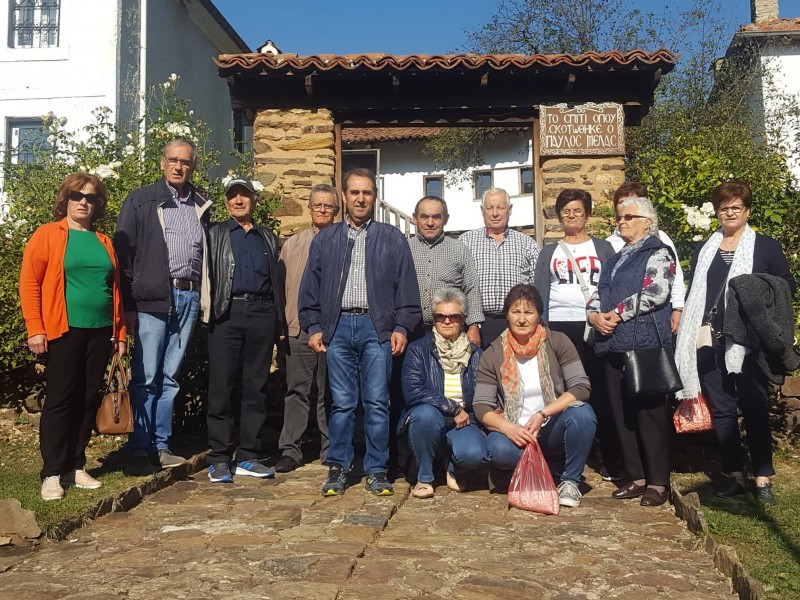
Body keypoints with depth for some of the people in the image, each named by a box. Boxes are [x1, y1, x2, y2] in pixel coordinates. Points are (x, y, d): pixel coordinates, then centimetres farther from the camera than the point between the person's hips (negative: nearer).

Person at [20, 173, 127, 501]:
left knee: (88, 401, 8)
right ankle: (52, 474, 6)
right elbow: (29, 283, -5)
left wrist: (120, 332, 11)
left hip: (100, 332, 5)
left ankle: (76, 467, 18)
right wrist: (35, 328, -12)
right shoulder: (47, 235, 1)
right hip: (64, 331, -5)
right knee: (60, 401, -2)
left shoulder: (104, 242, 15)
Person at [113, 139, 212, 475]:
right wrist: (128, 305, -8)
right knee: (145, 378, -2)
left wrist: (206, 299, 7)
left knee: (170, 378, 10)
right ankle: (138, 451, 6)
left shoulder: (201, 206, 16)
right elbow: (123, 253, -1)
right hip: (153, 298, -4)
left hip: (189, 298, 4)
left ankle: (161, 447, 17)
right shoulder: (141, 201, 4)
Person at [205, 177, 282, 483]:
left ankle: (248, 456, 10)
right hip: (227, 313, -2)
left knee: (256, 386, 4)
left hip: (262, 312, 2)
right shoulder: (215, 234, 14)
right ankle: (220, 458, 3)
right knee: (222, 386, -4)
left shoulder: (268, 238, 20)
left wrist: (277, 319, 10)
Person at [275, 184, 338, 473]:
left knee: (329, 392, 6)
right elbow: (280, 284, 14)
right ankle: (290, 450, 10)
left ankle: (331, 451, 17)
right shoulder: (292, 244, 14)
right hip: (299, 329, 2)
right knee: (297, 390, 3)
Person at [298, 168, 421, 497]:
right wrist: (313, 327, 3)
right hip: (338, 326, 1)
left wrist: (402, 326, -2)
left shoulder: (392, 239, 9)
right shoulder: (325, 239, 13)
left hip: (376, 326, -1)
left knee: (377, 402, 1)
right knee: (341, 403, 3)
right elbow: (310, 287, 11)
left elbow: (406, 286, 6)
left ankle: (376, 470, 11)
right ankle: (337, 468, 14)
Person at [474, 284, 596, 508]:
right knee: (498, 450, -33)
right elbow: (482, 407, -4)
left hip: (553, 430, 0)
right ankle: (554, 466, -3)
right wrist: (508, 428, -24)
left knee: (583, 413, -31)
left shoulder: (558, 342, -3)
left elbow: (581, 386, -10)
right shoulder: (493, 354, -1)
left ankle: (570, 480, -7)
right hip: (515, 433, 0)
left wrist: (542, 414, -21)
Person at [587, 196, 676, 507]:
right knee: (622, 413, 8)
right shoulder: (615, 260, 23)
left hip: (645, 342, -7)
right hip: (613, 344, 8)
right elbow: (597, 294, 18)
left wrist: (616, 313, -11)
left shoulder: (659, 253, 0)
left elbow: (656, 292, -15)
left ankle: (658, 482, 6)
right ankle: (636, 477, 18)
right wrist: (595, 315, -4)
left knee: (649, 413, -4)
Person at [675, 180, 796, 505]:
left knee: (754, 408, -2)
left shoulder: (766, 246, 5)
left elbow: (787, 286, 3)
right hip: (711, 341, 4)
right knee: (721, 409, 6)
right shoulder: (703, 250, 15)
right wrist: (693, 334, 6)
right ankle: (735, 475, 16)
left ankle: (762, 478, 7)